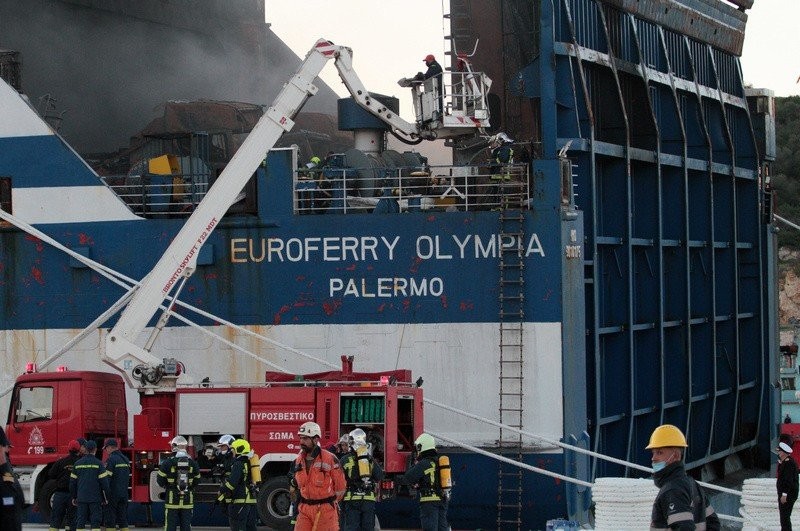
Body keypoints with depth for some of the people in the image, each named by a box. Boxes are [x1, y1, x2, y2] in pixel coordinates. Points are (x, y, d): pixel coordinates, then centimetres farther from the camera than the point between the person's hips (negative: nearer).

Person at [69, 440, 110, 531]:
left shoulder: (77, 463, 5)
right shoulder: (98, 463, -6)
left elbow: (72, 482, 9)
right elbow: (104, 481, -7)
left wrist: (73, 497, 19)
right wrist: (105, 498, 1)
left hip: (81, 498, 3)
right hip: (95, 498, -3)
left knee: (80, 521, 6)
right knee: (95, 522, -1)